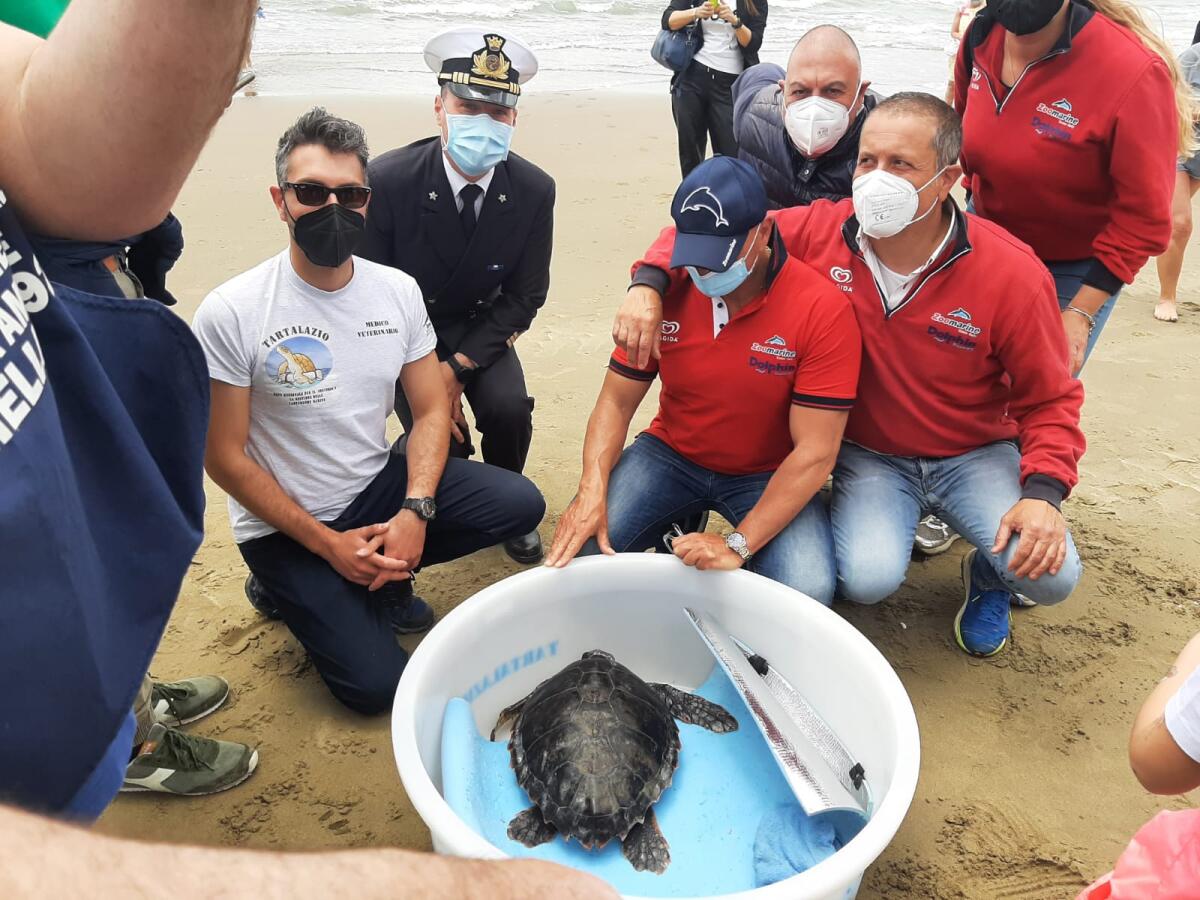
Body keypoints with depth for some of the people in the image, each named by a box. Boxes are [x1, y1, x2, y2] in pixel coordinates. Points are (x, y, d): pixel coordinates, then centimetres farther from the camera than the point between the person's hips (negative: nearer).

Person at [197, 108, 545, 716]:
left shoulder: (397, 291, -4)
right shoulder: (230, 313, -18)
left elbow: (431, 409, 0)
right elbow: (224, 457, -14)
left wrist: (415, 510, -16)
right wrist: (326, 542, -16)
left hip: (379, 483, 5)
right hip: (285, 524, -4)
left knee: (520, 503, -13)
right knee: (376, 685, -14)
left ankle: (379, 577, 4)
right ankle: (289, 588, 14)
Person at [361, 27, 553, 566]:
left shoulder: (534, 190, -15)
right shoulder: (388, 181, -23)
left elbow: (524, 296, -7)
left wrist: (457, 367, -18)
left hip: (480, 329, 2)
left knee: (509, 409, -25)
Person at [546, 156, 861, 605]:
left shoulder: (823, 309, -21)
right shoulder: (666, 290, -10)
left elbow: (815, 452, -22)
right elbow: (616, 402, -6)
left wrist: (738, 544, -29)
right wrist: (592, 491, -24)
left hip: (768, 476, -2)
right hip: (670, 455, 2)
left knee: (807, 591, -28)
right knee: (577, 555, -18)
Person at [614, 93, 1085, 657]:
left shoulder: (1011, 273, -17)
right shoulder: (820, 232, -14)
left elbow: (1049, 399, -8)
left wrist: (1044, 492, -24)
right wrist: (647, 285, -22)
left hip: (976, 454, 0)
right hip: (870, 455, 1)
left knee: (1051, 576, -22)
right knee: (867, 579, -26)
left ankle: (988, 574, 17)